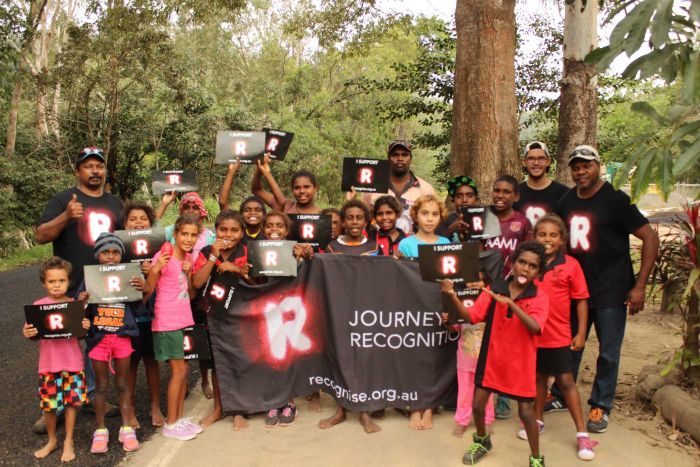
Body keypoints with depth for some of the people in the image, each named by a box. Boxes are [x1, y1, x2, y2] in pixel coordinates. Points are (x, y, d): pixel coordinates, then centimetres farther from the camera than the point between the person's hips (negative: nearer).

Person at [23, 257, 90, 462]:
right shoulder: (38, 306, -4)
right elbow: (33, 335, 1)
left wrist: (86, 328, -17)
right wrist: (27, 334, -21)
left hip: (72, 362, 0)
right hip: (48, 364, 1)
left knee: (71, 401, 6)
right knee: (48, 404, 10)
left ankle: (69, 442, 25)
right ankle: (52, 440, 33)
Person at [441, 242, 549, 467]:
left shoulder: (539, 298, -12)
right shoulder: (494, 289, -5)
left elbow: (534, 327, -29)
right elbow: (471, 317, -7)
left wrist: (510, 302, -37)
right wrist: (452, 295, -22)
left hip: (521, 363, -2)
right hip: (492, 358, 3)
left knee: (525, 411, 3)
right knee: (478, 404, 10)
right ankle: (482, 441, 39)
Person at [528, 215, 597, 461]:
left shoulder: (571, 265, -9)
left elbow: (581, 300, -3)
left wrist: (581, 333, -5)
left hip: (559, 335, -2)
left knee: (566, 380, 4)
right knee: (539, 377, 18)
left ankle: (582, 434, 15)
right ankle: (538, 421, 35)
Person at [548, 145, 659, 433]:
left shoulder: (614, 199, -10)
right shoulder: (566, 202, 5)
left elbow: (650, 238, -12)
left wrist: (640, 286, -15)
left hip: (611, 292, -4)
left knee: (608, 353, 6)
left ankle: (601, 407, 22)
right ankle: (560, 396, 31)